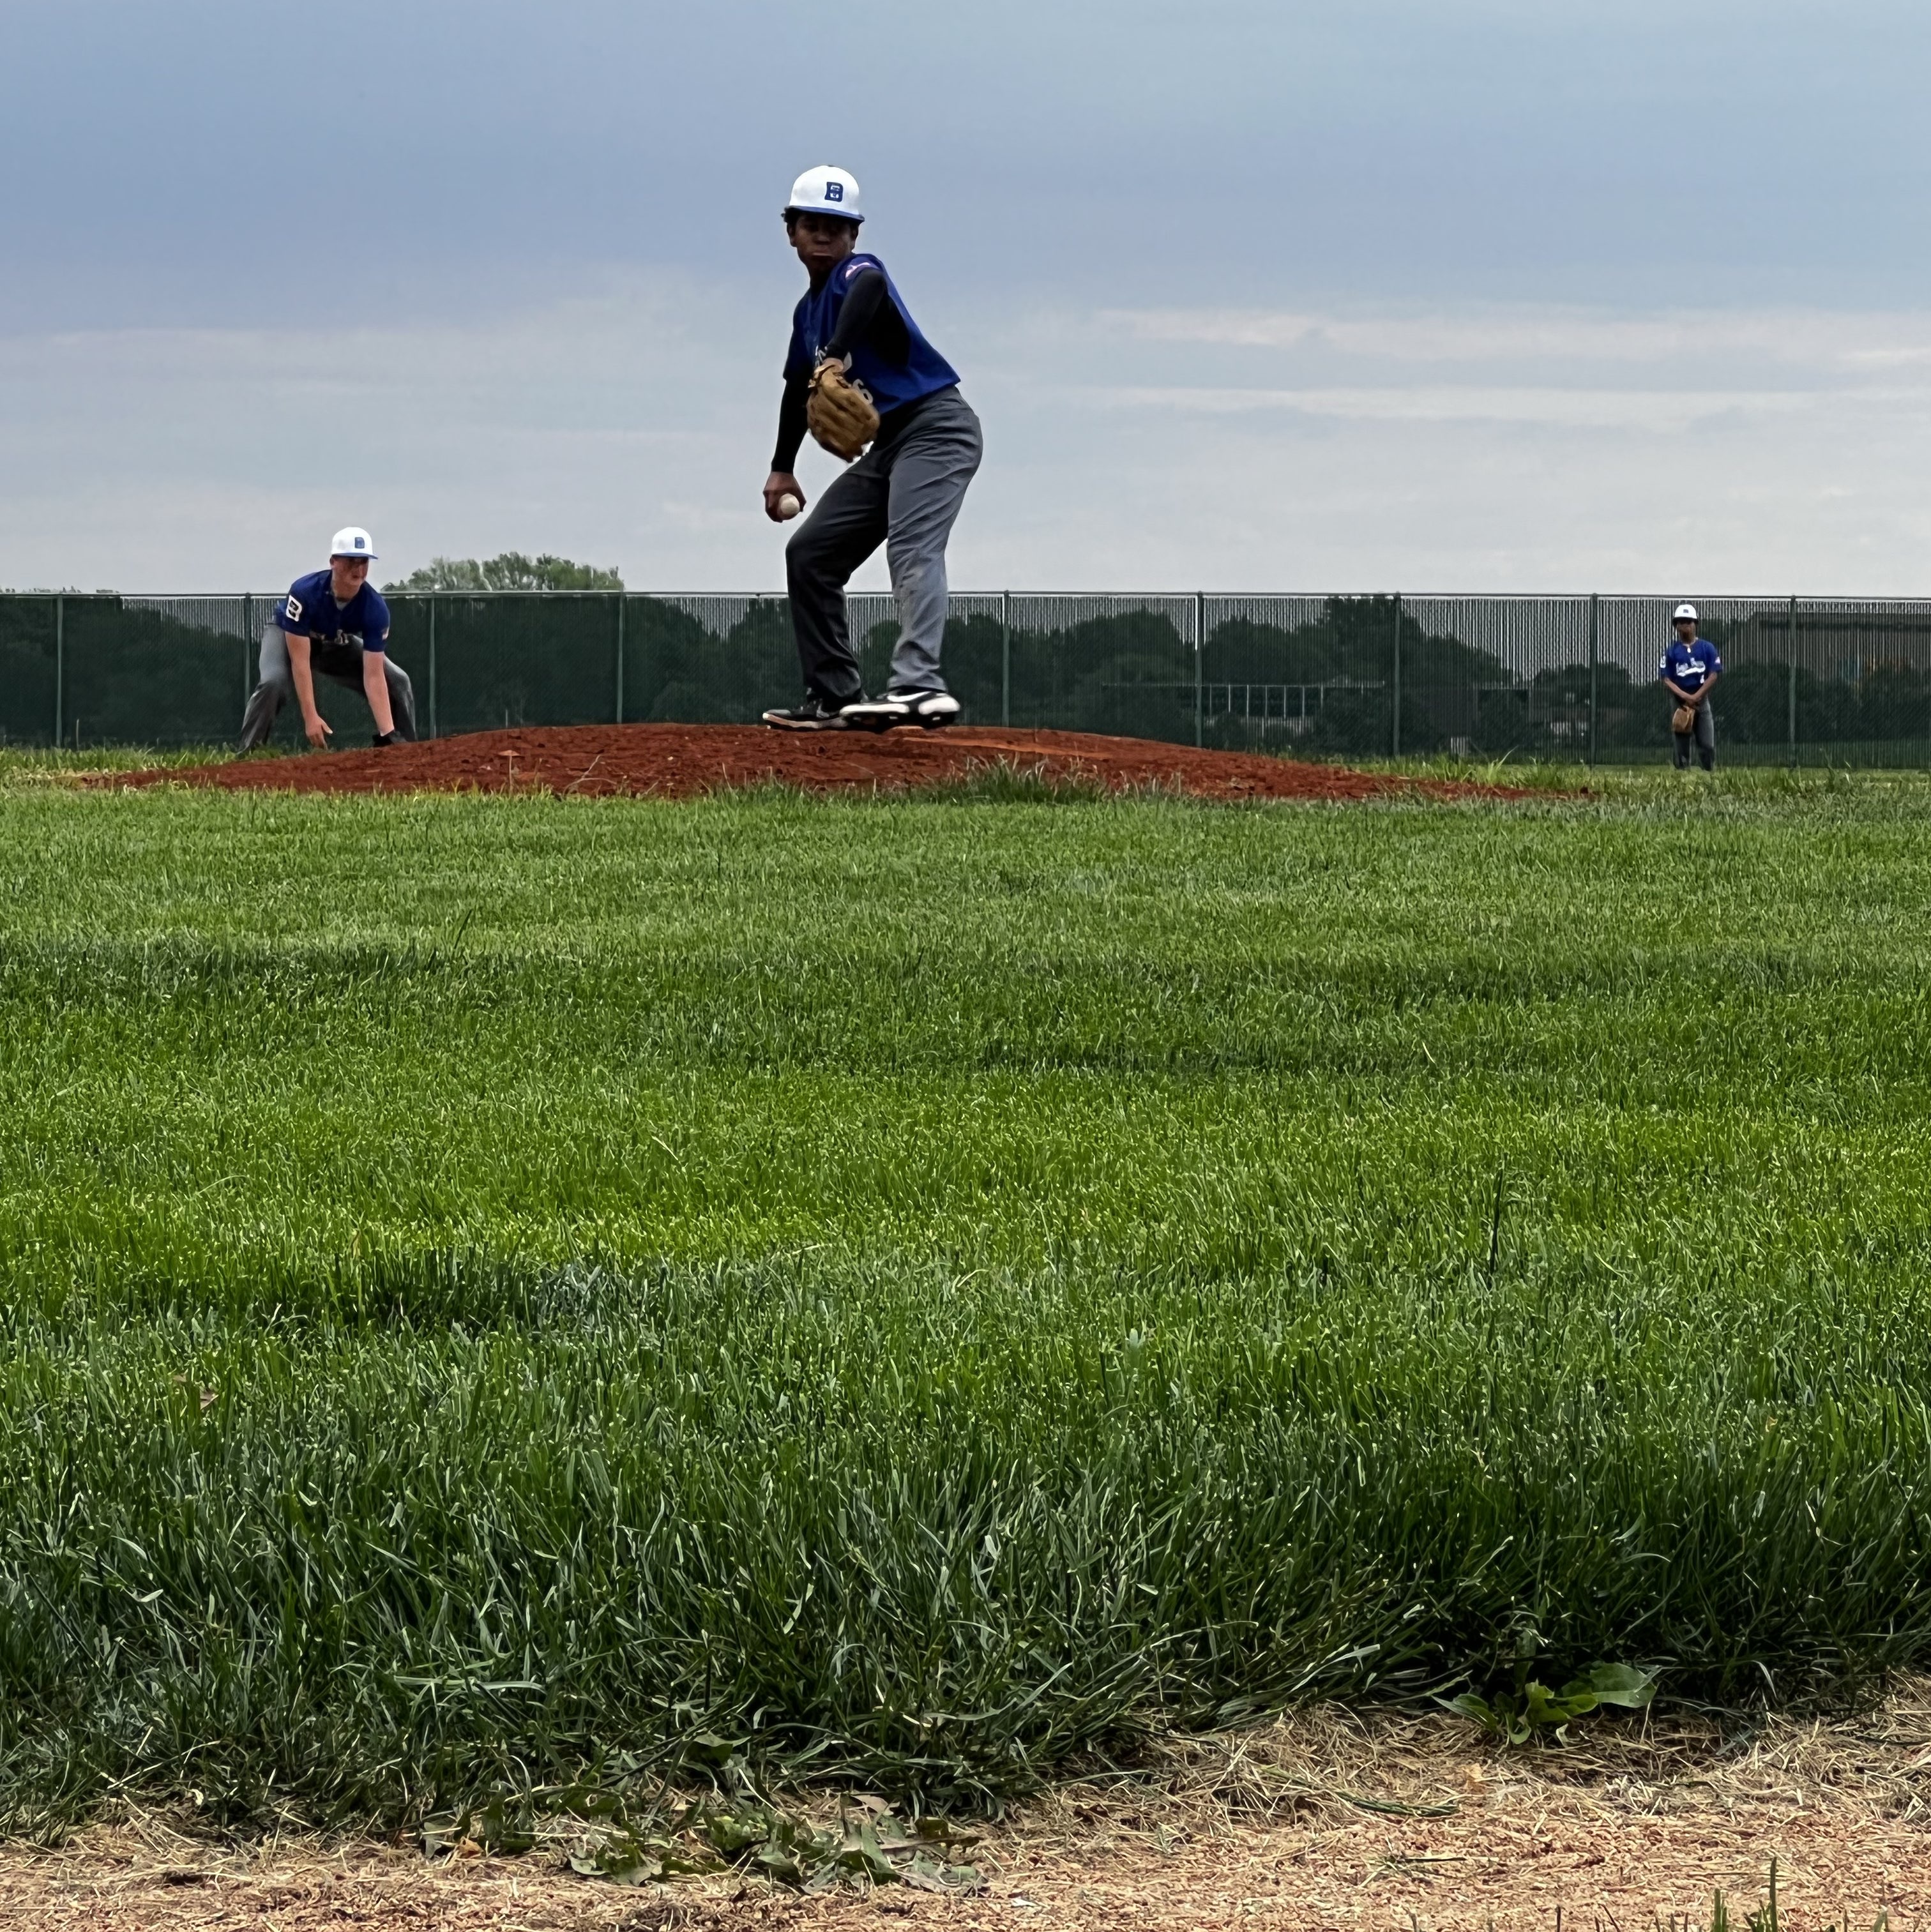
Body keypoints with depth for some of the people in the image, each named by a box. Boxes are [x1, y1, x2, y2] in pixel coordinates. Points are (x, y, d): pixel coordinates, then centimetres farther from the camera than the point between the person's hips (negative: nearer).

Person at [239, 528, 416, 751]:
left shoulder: (375, 608, -29)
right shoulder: (305, 592, -38)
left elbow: (374, 675, -29)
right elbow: (300, 661, -36)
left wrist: (387, 733, -36)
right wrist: (310, 717, -42)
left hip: (338, 645, 4)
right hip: (286, 634, -4)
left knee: (398, 681, -7)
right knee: (273, 683, -35)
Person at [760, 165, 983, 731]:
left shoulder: (856, 272, -10)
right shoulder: (808, 309, 17)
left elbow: (869, 285, -36)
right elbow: (799, 387, 31)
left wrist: (836, 359, -52)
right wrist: (782, 468, 32)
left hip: (937, 427, -10)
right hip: (888, 445, 10)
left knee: (912, 548, -29)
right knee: (809, 553, 11)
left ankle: (919, 685, -47)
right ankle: (836, 698, 14)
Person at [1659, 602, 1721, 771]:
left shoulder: (1707, 648, 5)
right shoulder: (1671, 650, 4)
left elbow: (1713, 676, -2)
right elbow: (1667, 680, -1)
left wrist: (1696, 697, -13)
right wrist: (1685, 697, -16)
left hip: (1702, 702, 0)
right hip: (1680, 704, 0)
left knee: (1707, 746, -6)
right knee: (1682, 748, 0)